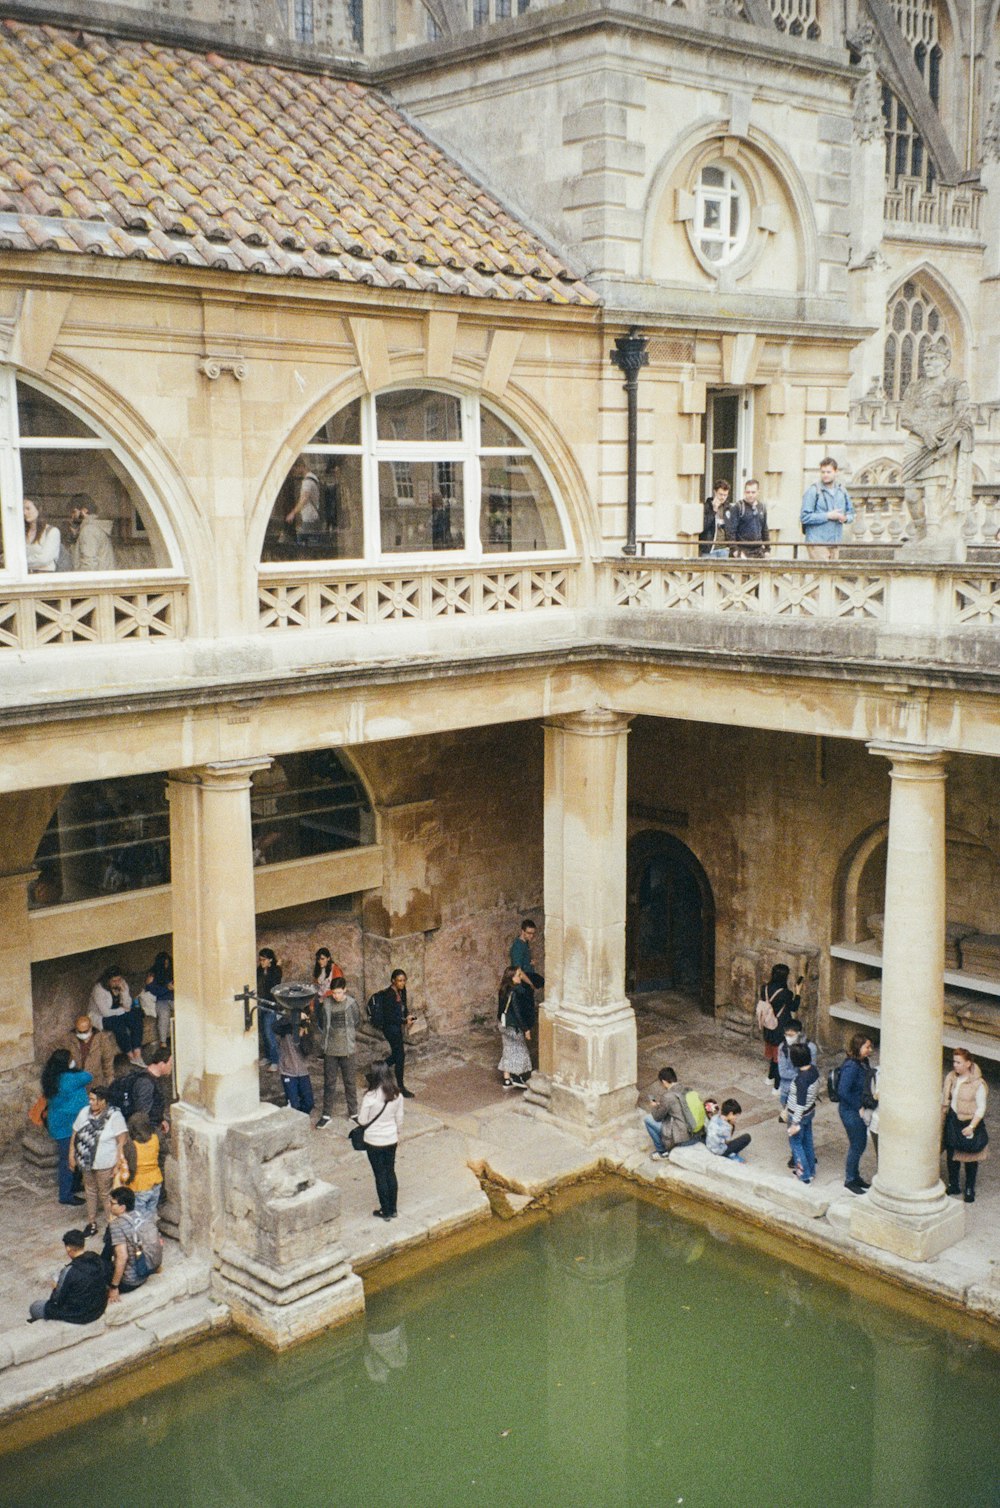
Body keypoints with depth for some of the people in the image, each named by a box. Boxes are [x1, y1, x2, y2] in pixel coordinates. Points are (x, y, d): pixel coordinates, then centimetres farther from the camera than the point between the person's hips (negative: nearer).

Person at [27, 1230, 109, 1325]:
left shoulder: (69, 1271, -26)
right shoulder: (97, 1260, -8)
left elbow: (57, 1300, -14)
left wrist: (56, 1288, 7)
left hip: (78, 1315, -7)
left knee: (35, 1307, 12)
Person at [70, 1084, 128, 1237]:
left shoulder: (115, 1116, -20)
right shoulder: (85, 1112, -4)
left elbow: (122, 1142, -18)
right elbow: (75, 1134, 6)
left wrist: (118, 1165, -20)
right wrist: (72, 1156, 6)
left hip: (105, 1165, -5)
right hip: (86, 1161, 5)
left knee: (105, 1194, 5)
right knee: (90, 1191, 19)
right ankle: (91, 1223, 35)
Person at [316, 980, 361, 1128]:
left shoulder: (351, 1003, -8)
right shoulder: (326, 1004, -5)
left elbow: (357, 1023, 5)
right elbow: (321, 1023, 7)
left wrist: (348, 1034, 5)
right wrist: (326, 1036, -1)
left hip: (347, 1049, -1)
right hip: (330, 1049, 1)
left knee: (350, 1082, 10)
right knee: (329, 1083, 9)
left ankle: (353, 1113, 23)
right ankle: (327, 1115, 19)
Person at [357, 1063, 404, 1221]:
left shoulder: (370, 1097, -23)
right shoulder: (397, 1095, -8)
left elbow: (362, 1121, -15)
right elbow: (399, 1119, 2)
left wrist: (359, 1113, 5)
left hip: (374, 1142, -4)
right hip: (391, 1140, 4)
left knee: (380, 1175, 8)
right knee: (390, 1173, 18)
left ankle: (385, 1211, 18)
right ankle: (393, 1209, 27)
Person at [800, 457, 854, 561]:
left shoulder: (842, 491, 14)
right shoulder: (813, 491, -6)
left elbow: (851, 513, 21)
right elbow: (805, 517, -13)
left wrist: (845, 518, -4)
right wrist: (828, 516, -14)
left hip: (835, 543, 6)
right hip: (817, 543, -6)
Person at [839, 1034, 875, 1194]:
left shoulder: (863, 1063, 1)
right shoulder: (851, 1067, -26)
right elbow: (843, 1092, -29)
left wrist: (868, 1103, 3)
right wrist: (859, 1107, -20)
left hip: (860, 1110, 9)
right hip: (850, 1111, -9)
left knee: (861, 1144, 19)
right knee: (856, 1146, 4)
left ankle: (855, 1176, 35)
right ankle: (850, 1180, 21)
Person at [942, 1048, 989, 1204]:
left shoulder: (977, 1083, -19)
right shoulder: (951, 1078, -3)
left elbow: (981, 1108, -14)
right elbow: (945, 1100, 9)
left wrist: (972, 1126, -18)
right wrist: (941, 1118, 10)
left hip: (969, 1123, -5)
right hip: (952, 1121, 5)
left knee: (970, 1159, 8)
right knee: (952, 1156, 14)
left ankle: (970, 1190, 25)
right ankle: (953, 1186, 30)